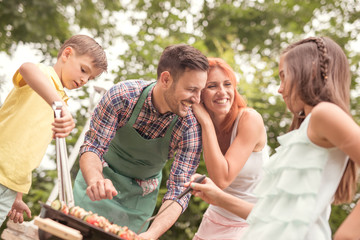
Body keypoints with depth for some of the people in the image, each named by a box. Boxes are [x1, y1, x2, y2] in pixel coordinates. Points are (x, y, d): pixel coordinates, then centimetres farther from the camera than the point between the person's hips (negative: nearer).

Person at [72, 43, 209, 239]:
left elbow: (179, 190, -25)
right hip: (101, 179, 0)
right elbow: (92, 147, -22)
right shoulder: (122, 95, -26)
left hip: (140, 198, 0)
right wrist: (95, 179, -46)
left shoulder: (190, 128, -24)